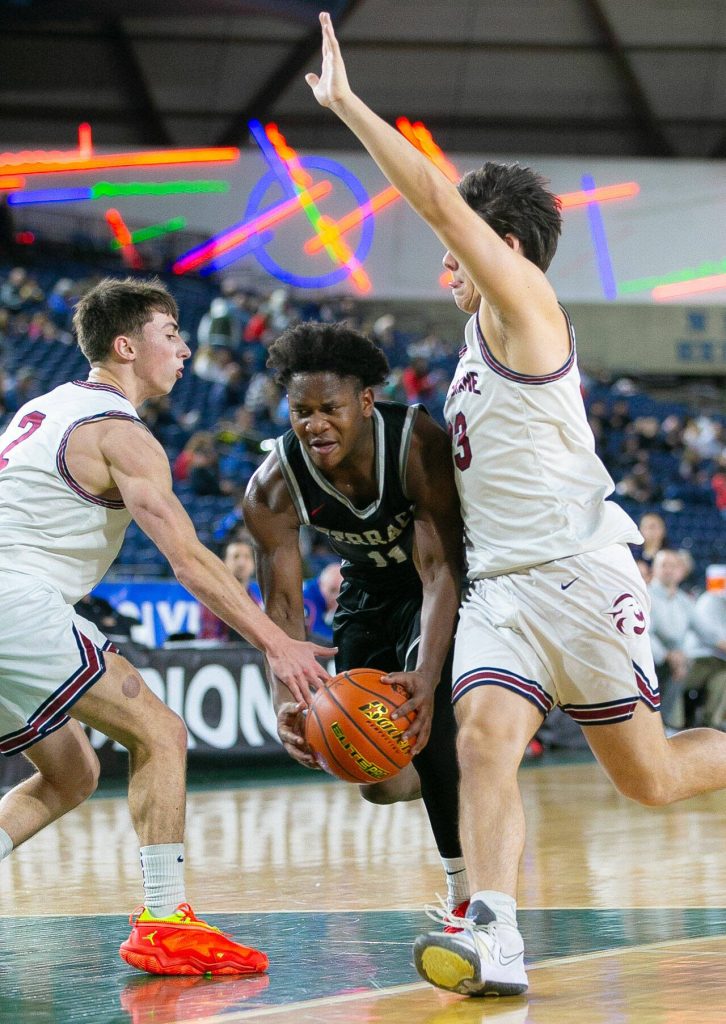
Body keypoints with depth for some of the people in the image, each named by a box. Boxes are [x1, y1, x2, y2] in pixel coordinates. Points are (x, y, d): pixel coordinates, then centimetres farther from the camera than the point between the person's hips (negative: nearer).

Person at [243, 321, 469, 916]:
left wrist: (427, 677, -54)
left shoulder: (420, 446, -35)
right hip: (369, 591, 4)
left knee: (423, 710, -29)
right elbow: (283, 604, -25)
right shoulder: (275, 486, -26)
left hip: (447, 579, -4)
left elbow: (439, 570, -38)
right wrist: (287, 701, -43)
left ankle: (468, 888, -17)